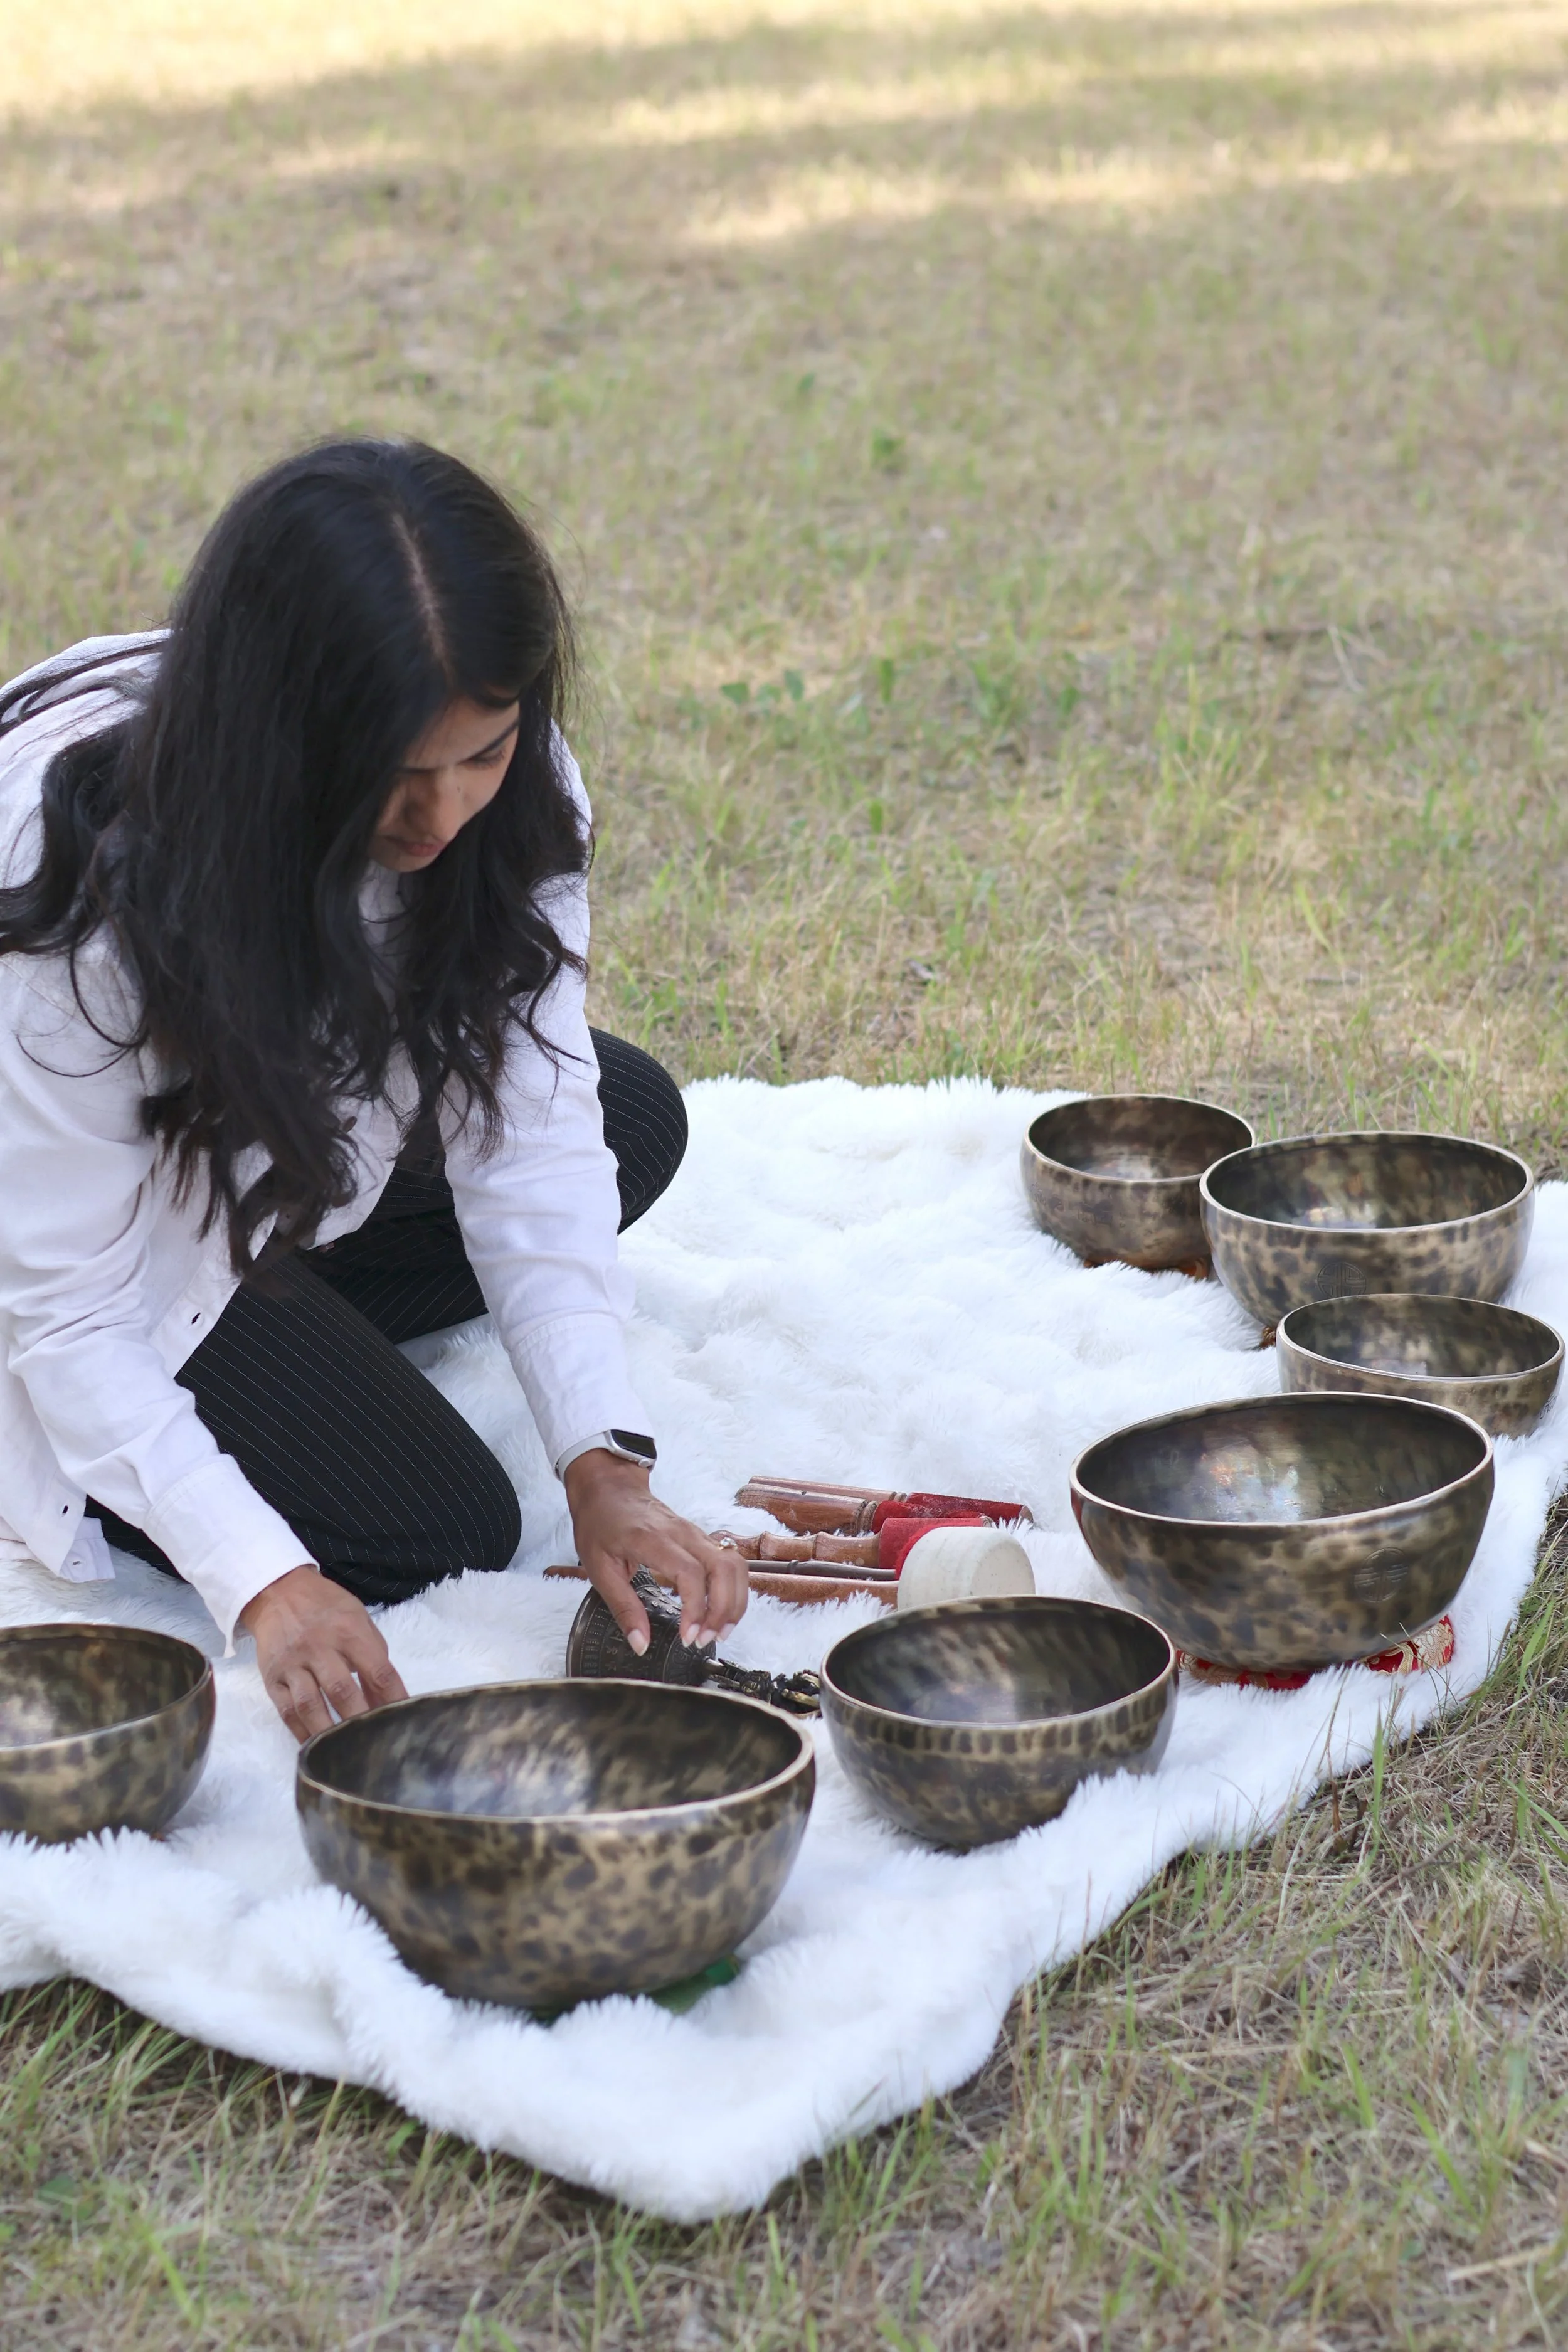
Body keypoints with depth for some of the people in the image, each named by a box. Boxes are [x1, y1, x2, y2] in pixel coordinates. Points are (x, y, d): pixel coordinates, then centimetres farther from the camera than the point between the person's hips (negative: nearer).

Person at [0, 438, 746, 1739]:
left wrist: (604, 1460, -31)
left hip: (296, 1138, 6)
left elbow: (527, 1133, -19)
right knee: (435, 1531, -13)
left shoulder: (510, 792, -23)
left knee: (630, 1119, -3)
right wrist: (263, 1583, -40)